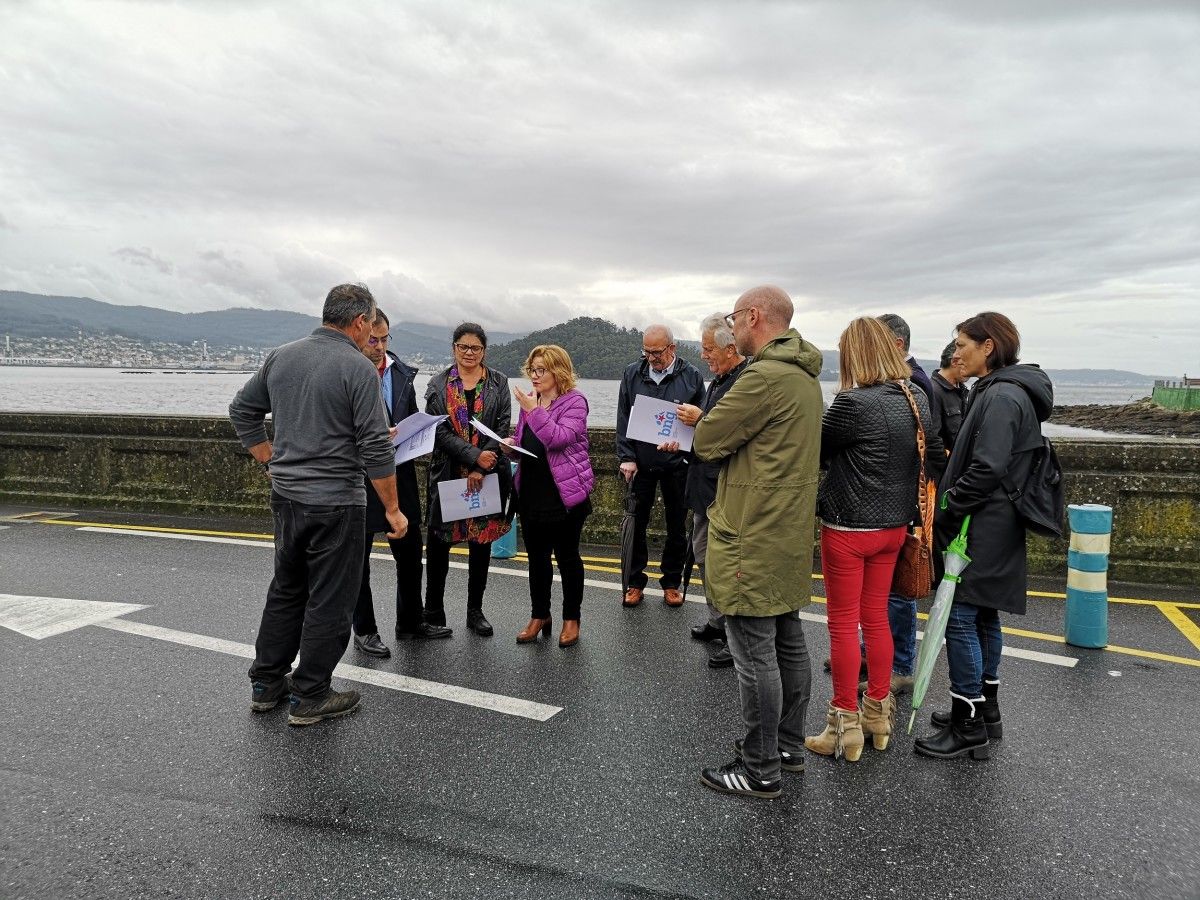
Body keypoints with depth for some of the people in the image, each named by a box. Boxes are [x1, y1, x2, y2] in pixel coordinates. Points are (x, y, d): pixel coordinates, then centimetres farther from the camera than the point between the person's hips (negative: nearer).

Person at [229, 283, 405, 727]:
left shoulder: (280, 356, 6)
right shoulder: (358, 367, -14)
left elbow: (242, 411, 15)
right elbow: (375, 447, -17)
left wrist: (272, 464, 19)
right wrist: (392, 508, -9)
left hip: (285, 495, 7)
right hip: (335, 502, -7)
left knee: (285, 590, 21)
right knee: (329, 601, 6)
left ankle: (266, 685, 31)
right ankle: (310, 698, 16)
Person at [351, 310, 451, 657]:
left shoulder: (402, 372, 7)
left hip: (400, 475, 6)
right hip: (360, 479, -5)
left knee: (410, 551, 15)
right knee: (358, 558, 8)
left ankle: (411, 619, 32)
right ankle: (364, 630, 23)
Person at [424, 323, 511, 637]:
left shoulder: (498, 383, 6)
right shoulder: (438, 385, 4)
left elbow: (503, 427, -3)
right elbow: (439, 430, -6)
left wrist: (481, 469, -12)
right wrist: (474, 456, -18)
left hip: (487, 475, 1)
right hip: (446, 473, 0)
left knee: (481, 541, 8)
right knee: (439, 541, 4)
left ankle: (475, 610, 20)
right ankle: (434, 611, 18)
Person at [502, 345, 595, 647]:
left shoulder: (574, 401, -7)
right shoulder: (530, 400, 11)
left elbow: (559, 438, -22)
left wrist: (533, 410, -22)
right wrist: (511, 445, 0)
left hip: (565, 492, -6)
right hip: (532, 491, 6)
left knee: (567, 555, 5)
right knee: (536, 556, 12)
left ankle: (571, 619, 19)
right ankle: (540, 615, 26)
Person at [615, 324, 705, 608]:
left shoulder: (691, 377, -3)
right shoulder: (632, 374, 2)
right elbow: (623, 419, 3)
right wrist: (627, 457, -5)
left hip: (676, 464, -1)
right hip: (639, 463, 1)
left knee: (676, 526, 9)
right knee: (636, 523, 6)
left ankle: (672, 582, 23)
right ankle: (635, 582, 20)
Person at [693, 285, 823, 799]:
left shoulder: (764, 377, -21)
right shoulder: (804, 377, 12)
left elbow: (707, 442, -16)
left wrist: (704, 423, 5)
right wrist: (714, 423, 5)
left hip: (752, 539, -10)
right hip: (789, 534, 10)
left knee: (754, 653, 0)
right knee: (787, 642, 18)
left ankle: (760, 770, 12)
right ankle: (789, 746, 33)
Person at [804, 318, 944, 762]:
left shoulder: (853, 403, -22)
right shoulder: (916, 398, 1)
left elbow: (815, 451, -11)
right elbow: (935, 455, 10)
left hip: (850, 528, -7)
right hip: (894, 525, 7)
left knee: (843, 625, 5)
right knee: (876, 618, 18)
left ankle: (845, 725, 15)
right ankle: (878, 714, 30)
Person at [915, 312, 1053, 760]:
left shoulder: (1001, 396, -17)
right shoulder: (999, 392, 15)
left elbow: (987, 469, -24)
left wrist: (946, 511, -16)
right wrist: (950, 507, 14)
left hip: (981, 532, -10)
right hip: (993, 529, 10)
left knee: (960, 618, -5)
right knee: (983, 616, 17)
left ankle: (967, 724, 4)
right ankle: (986, 709, 29)